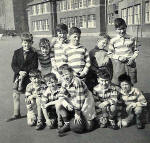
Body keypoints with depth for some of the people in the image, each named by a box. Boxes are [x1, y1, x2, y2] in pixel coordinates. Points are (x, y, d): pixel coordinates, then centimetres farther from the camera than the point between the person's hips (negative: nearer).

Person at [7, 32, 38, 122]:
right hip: (18, 76, 3)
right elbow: (13, 65, 2)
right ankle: (16, 114, 18)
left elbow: (34, 66, -7)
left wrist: (25, 72, -18)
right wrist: (19, 71, -15)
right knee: (15, 95, 5)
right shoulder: (17, 52, 7)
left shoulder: (34, 54, -1)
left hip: (29, 77, -3)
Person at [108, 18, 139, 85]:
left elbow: (136, 51, 12)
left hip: (130, 64, 2)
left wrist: (132, 58, -6)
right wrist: (119, 57, -11)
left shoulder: (131, 39, 6)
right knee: (117, 85, -3)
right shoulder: (113, 40, 1)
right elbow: (110, 53, 5)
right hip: (118, 64, -1)